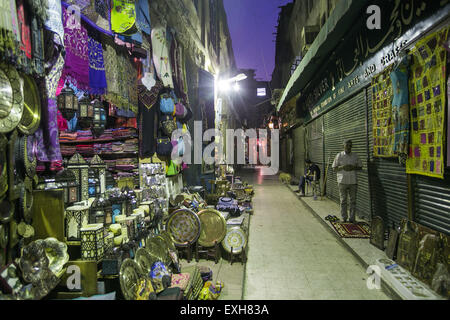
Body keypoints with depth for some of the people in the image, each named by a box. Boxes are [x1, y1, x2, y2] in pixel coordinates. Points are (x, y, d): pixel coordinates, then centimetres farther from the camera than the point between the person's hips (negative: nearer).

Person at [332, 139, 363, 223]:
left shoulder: (355, 156, 8)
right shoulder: (339, 155, 2)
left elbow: (360, 167, 10)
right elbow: (334, 168, 2)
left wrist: (353, 168, -10)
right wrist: (342, 167, -16)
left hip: (353, 181, 2)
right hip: (342, 181, -2)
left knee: (353, 200, 5)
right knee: (343, 200, 3)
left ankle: (352, 218, 14)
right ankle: (344, 218, 12)